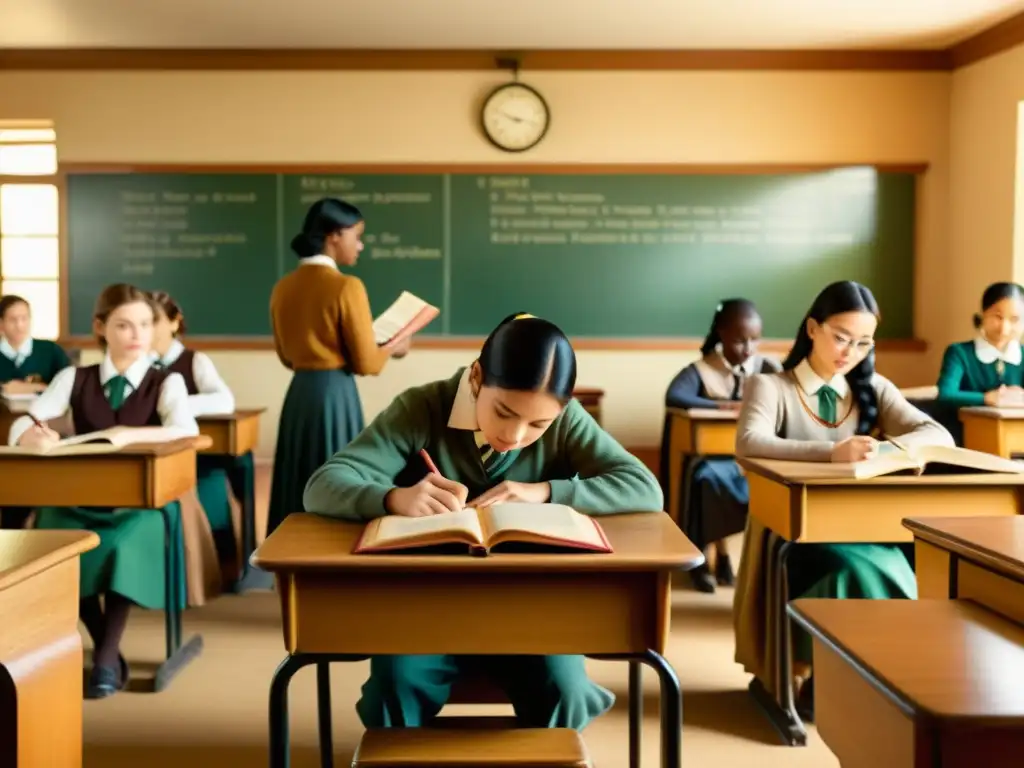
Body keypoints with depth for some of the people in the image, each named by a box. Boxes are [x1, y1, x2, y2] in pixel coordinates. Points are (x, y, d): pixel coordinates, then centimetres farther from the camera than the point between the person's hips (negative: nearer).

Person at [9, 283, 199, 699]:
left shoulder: (166, 382, 3)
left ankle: (107, 657, -19)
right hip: (79, 498, 2)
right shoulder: (75, 378, 9)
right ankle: (105, 647, -9)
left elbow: (185, 428, -19)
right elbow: (22, 423, -5)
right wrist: (32, 434, -30)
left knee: (124, 547, -35)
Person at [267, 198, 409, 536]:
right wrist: (394, 348, 7)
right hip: (335, 394, -7)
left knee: (301, 490, 14)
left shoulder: (283, 287, 6)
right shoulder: (346, 286, -14)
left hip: (299, 392, 7)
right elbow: (366, 363, -11)